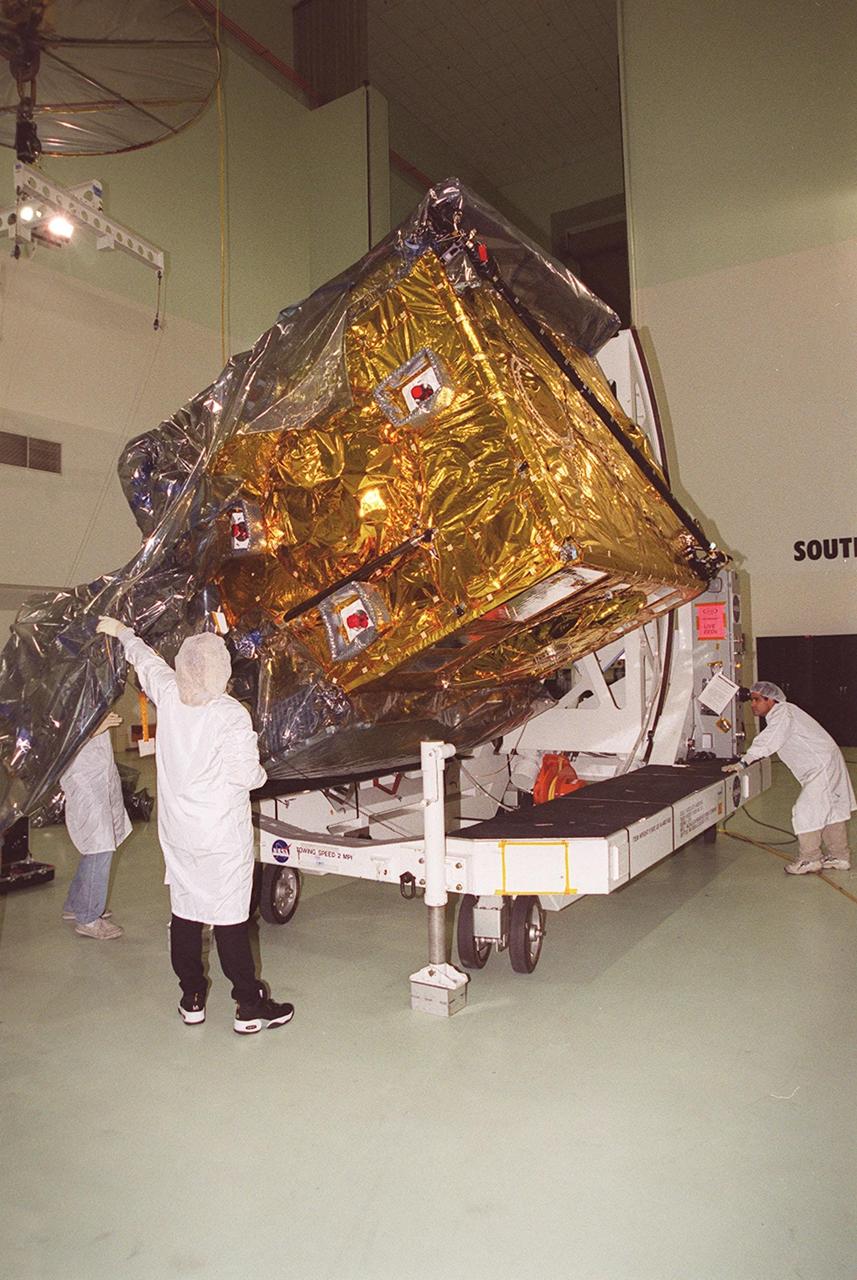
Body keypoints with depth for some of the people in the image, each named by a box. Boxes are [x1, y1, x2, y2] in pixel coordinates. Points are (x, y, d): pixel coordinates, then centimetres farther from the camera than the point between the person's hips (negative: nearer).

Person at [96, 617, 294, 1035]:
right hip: (222, 834, -5)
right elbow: (246, 776, -18)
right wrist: (260, 773, 6)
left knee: (184, 911, 17)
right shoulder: (232, 715, -19)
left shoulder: (167, 695, -4)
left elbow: (145, 659, 16)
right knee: (229, 915, 2)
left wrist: (122, 631, 35)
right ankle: (249, 1006, 12)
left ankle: (192, 998, 30)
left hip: (177, 831, 5)